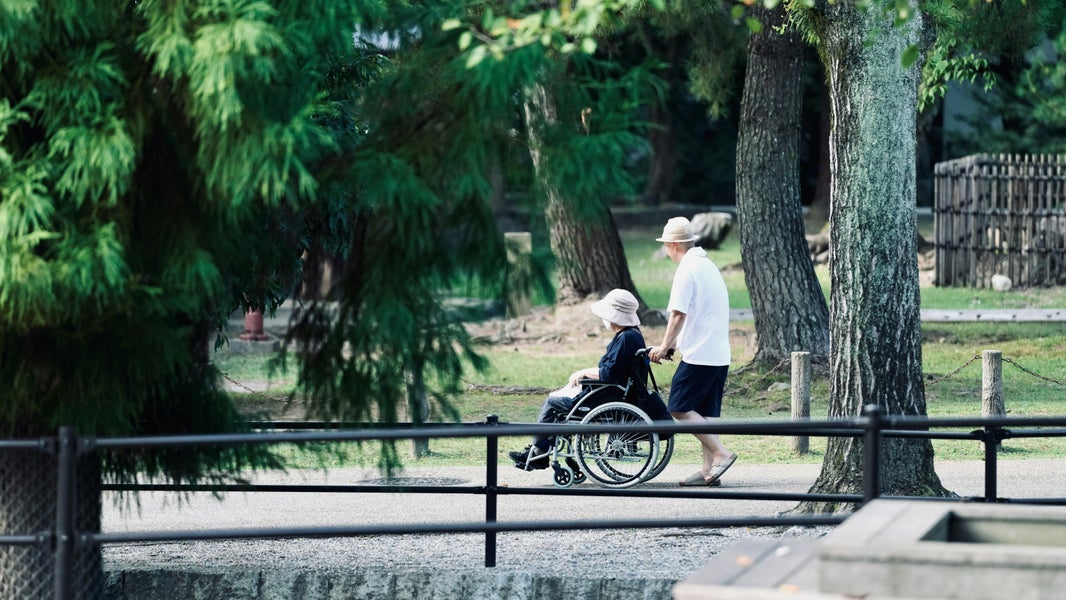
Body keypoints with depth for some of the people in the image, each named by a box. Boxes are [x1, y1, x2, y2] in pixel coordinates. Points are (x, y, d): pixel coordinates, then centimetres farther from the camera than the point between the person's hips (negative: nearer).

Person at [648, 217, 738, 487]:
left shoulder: (687, 270, -12)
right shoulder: (709, 266, 18)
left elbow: (678, 314, -15)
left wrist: (664, 347, -6)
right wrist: (674, 344, 25)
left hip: (698, 354, -9)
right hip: (719, 355, 9)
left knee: (680, 408, -7)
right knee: (705, 413, 10)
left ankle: (721, 453, -13)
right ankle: (709, 469, 7)